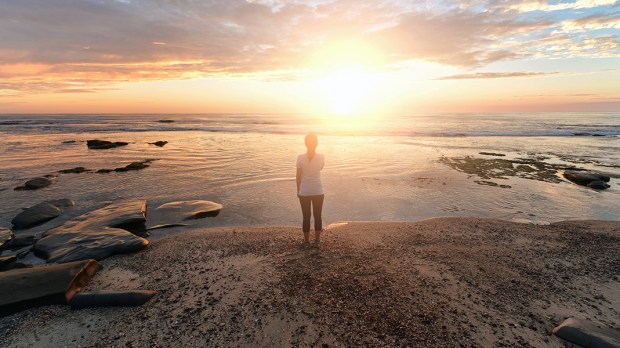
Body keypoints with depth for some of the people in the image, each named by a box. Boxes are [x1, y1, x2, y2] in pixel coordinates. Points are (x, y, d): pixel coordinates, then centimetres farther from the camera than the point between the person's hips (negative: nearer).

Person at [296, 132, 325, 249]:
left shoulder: (300, 158, -10)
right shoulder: (321, 157, -7)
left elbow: (298, 176, -2)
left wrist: (298, 190, 9)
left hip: (304, 192, -1)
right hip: (318, 191, 1)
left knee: (306, 217, 10)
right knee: (318, 216, 13)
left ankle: (306, 241, 19)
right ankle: (317, 240, 23)